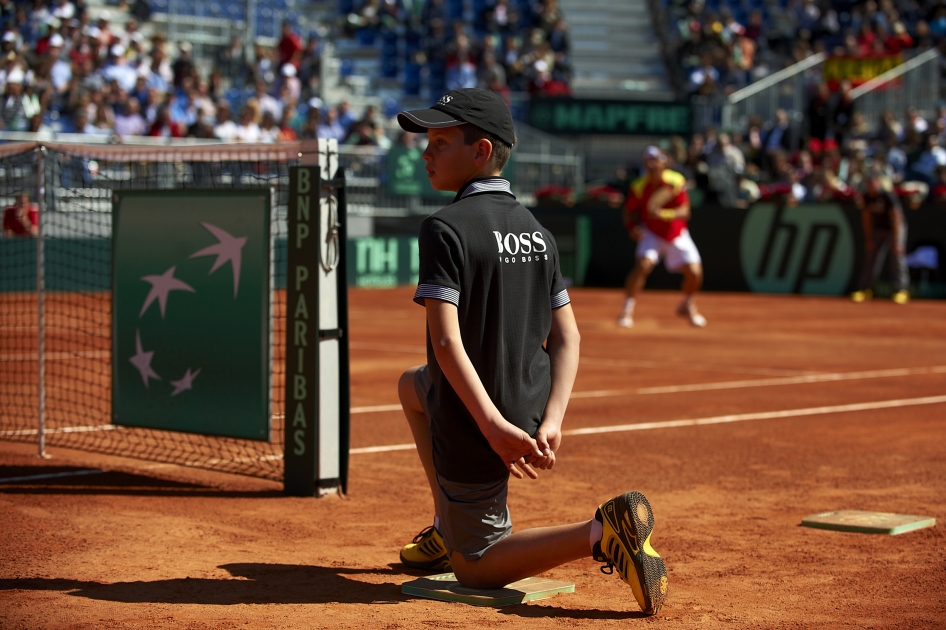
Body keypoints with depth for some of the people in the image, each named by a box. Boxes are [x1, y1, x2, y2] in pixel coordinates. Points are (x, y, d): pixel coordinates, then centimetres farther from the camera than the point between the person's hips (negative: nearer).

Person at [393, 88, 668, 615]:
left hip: (476, 427, -8)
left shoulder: (446, 229, -18)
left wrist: (494, 427, -28)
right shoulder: (537, 232, 5)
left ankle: (599, 533, -16)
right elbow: (567, 337, 1)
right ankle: (452, 527, 34)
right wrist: (552, 422, -7)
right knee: (412, 386, 33)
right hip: (531, 407, 8)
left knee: (474, 566, 9)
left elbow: (447, 341, -27)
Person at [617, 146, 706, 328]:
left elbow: (684, 212, -23)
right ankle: (627, 310, -14)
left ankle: (687, 306, 24)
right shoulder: (639, 187, -15)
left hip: (678, 235, 1)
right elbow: (629, 212, -3)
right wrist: (633, 227, -23)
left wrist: (664, 214, -40)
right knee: (644, 264, -26)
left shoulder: (677, 181, -19)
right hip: (651, 233, -1)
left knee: (694, 272, -7)